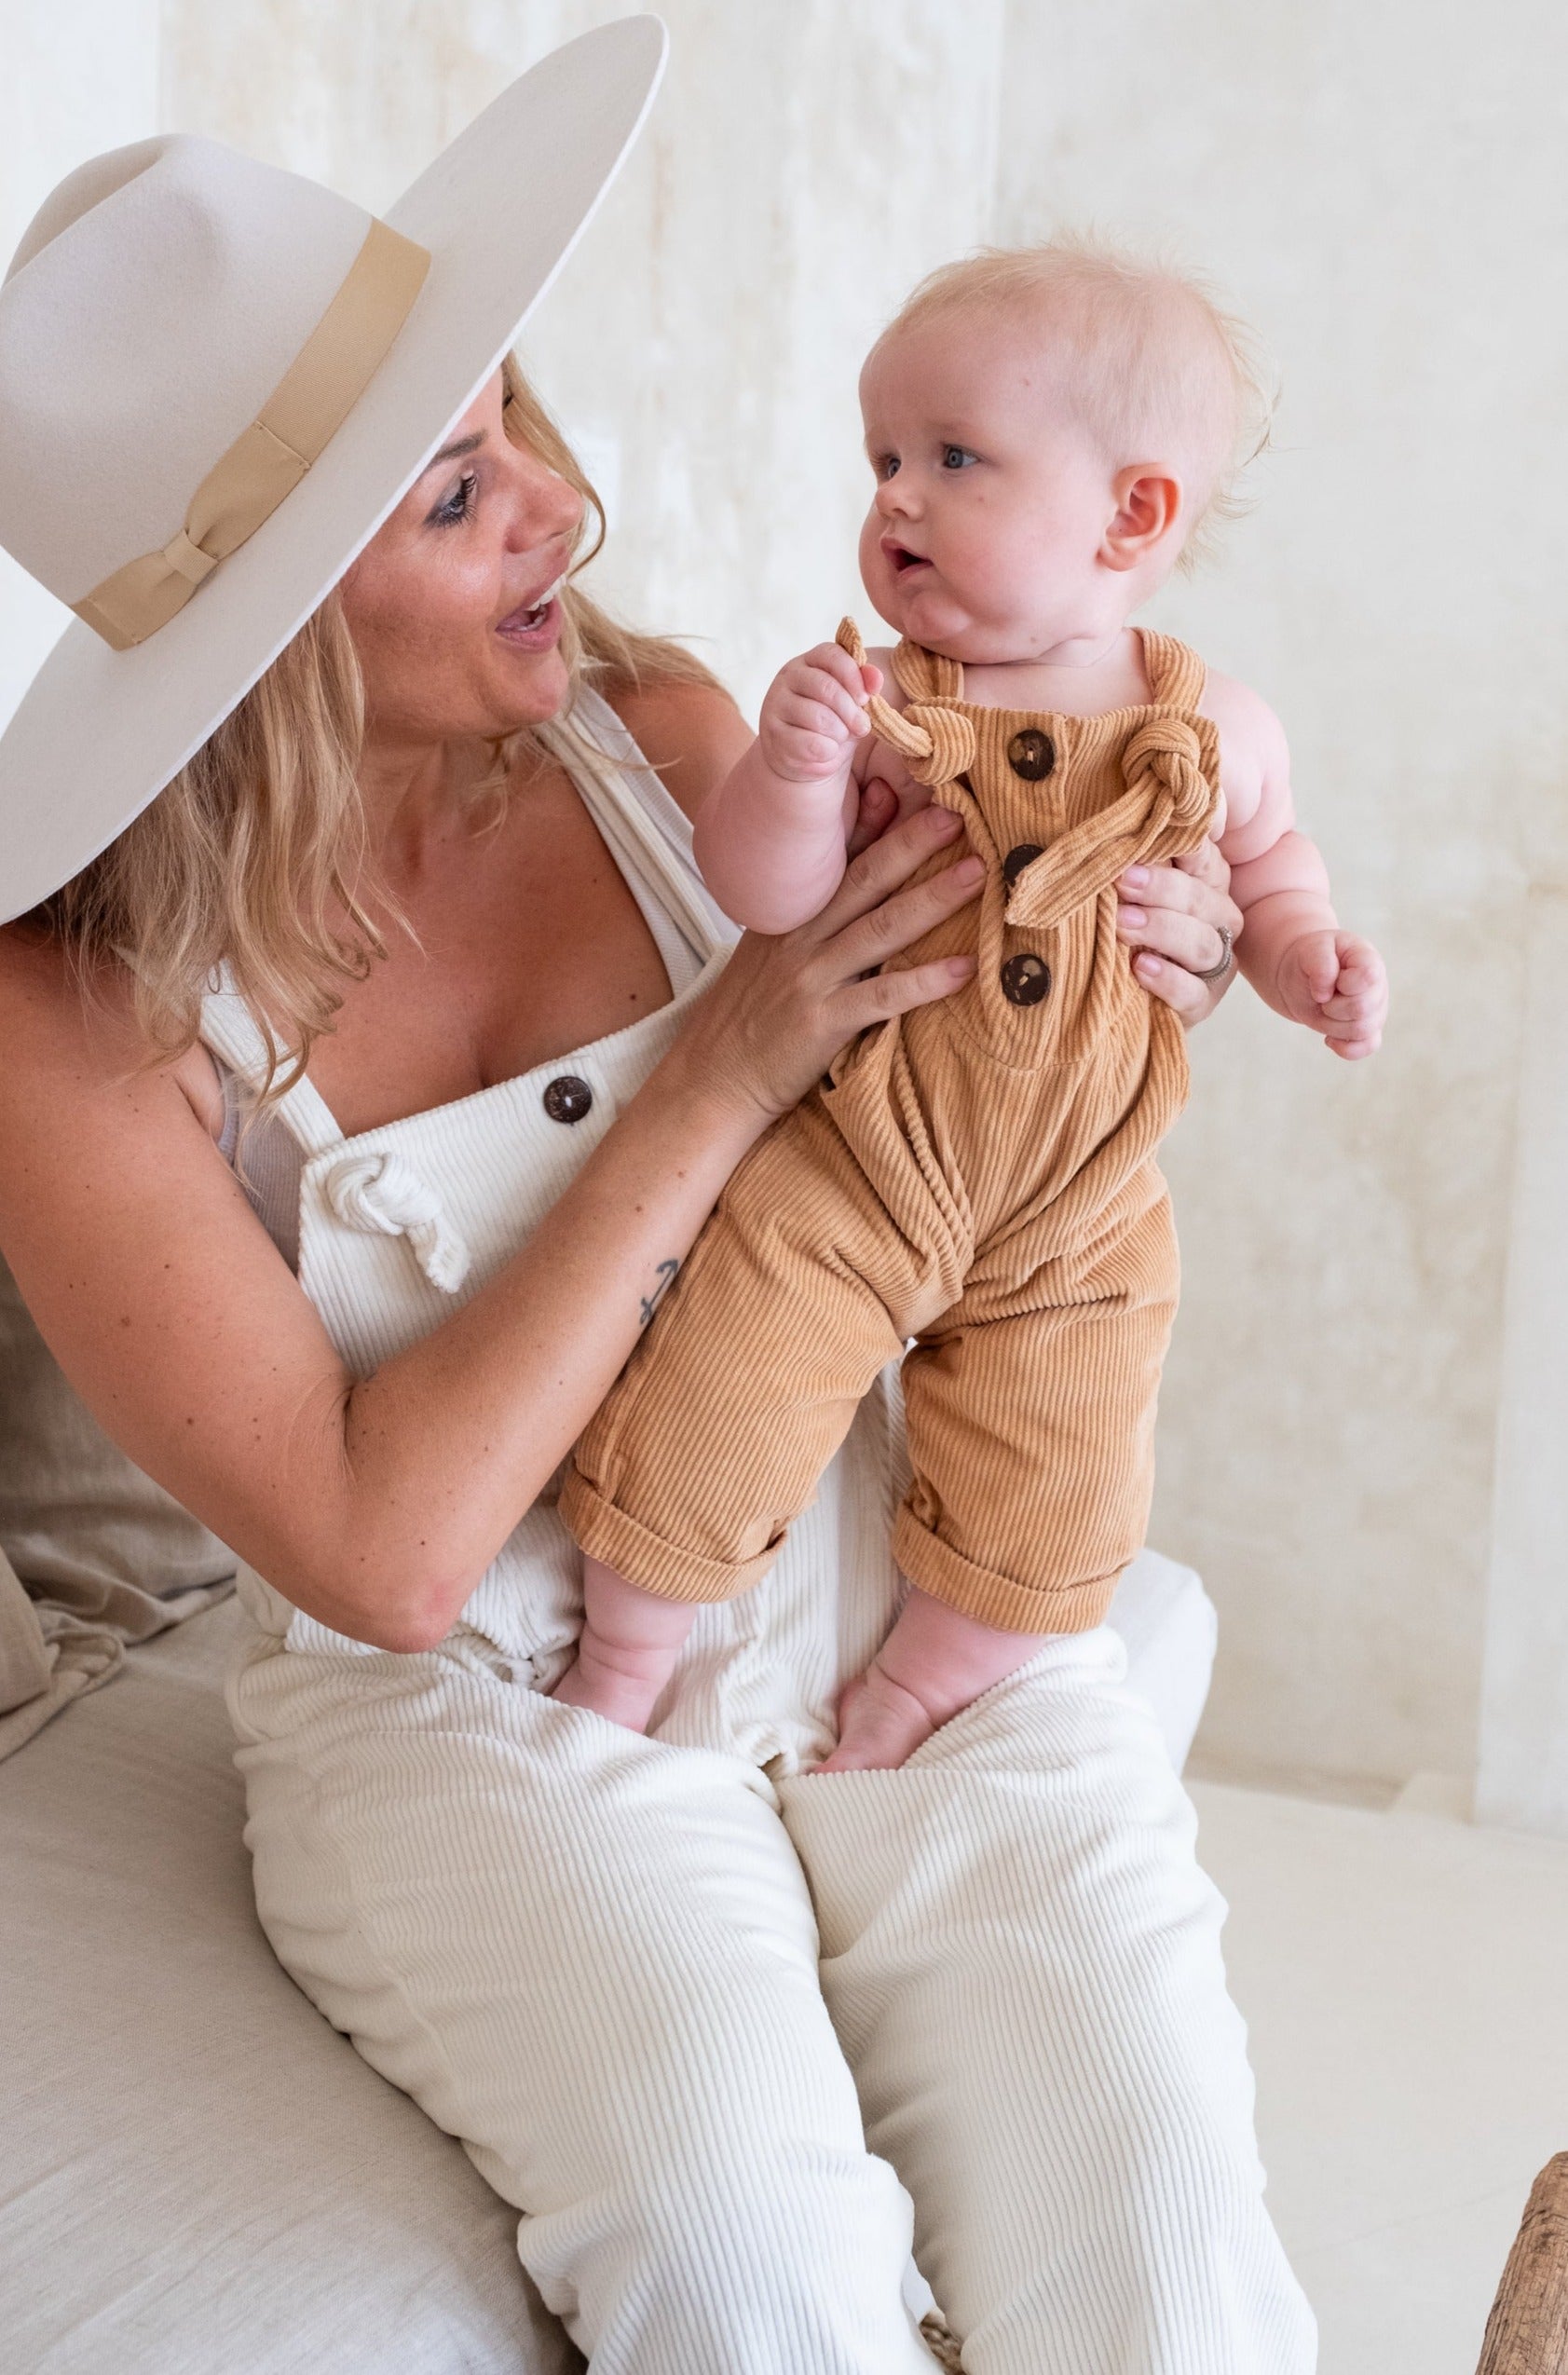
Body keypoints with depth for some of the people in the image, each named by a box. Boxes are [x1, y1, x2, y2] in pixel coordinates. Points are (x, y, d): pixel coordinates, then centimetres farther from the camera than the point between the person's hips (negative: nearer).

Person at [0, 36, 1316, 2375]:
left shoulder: (650, 724, -2)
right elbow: (385, 1551, -17)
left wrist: (1120, 979, -10)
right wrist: (712, 1084, -19)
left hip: (898, 1595, 3)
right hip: (482, 1711, -3)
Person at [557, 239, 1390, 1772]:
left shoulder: (1213, 732, -6)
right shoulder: (882, 706, -13)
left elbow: (1266, 855, 14)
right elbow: (762, 897, -18)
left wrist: (1309, 958, -5)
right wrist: (795, 765, -35)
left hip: (1078, 1220, 2)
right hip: (848, 1171, -2)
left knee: (1048, 1527, 7)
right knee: (710, 1429, -4)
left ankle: (892, 1717, 35)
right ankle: (620, 1667, 26)